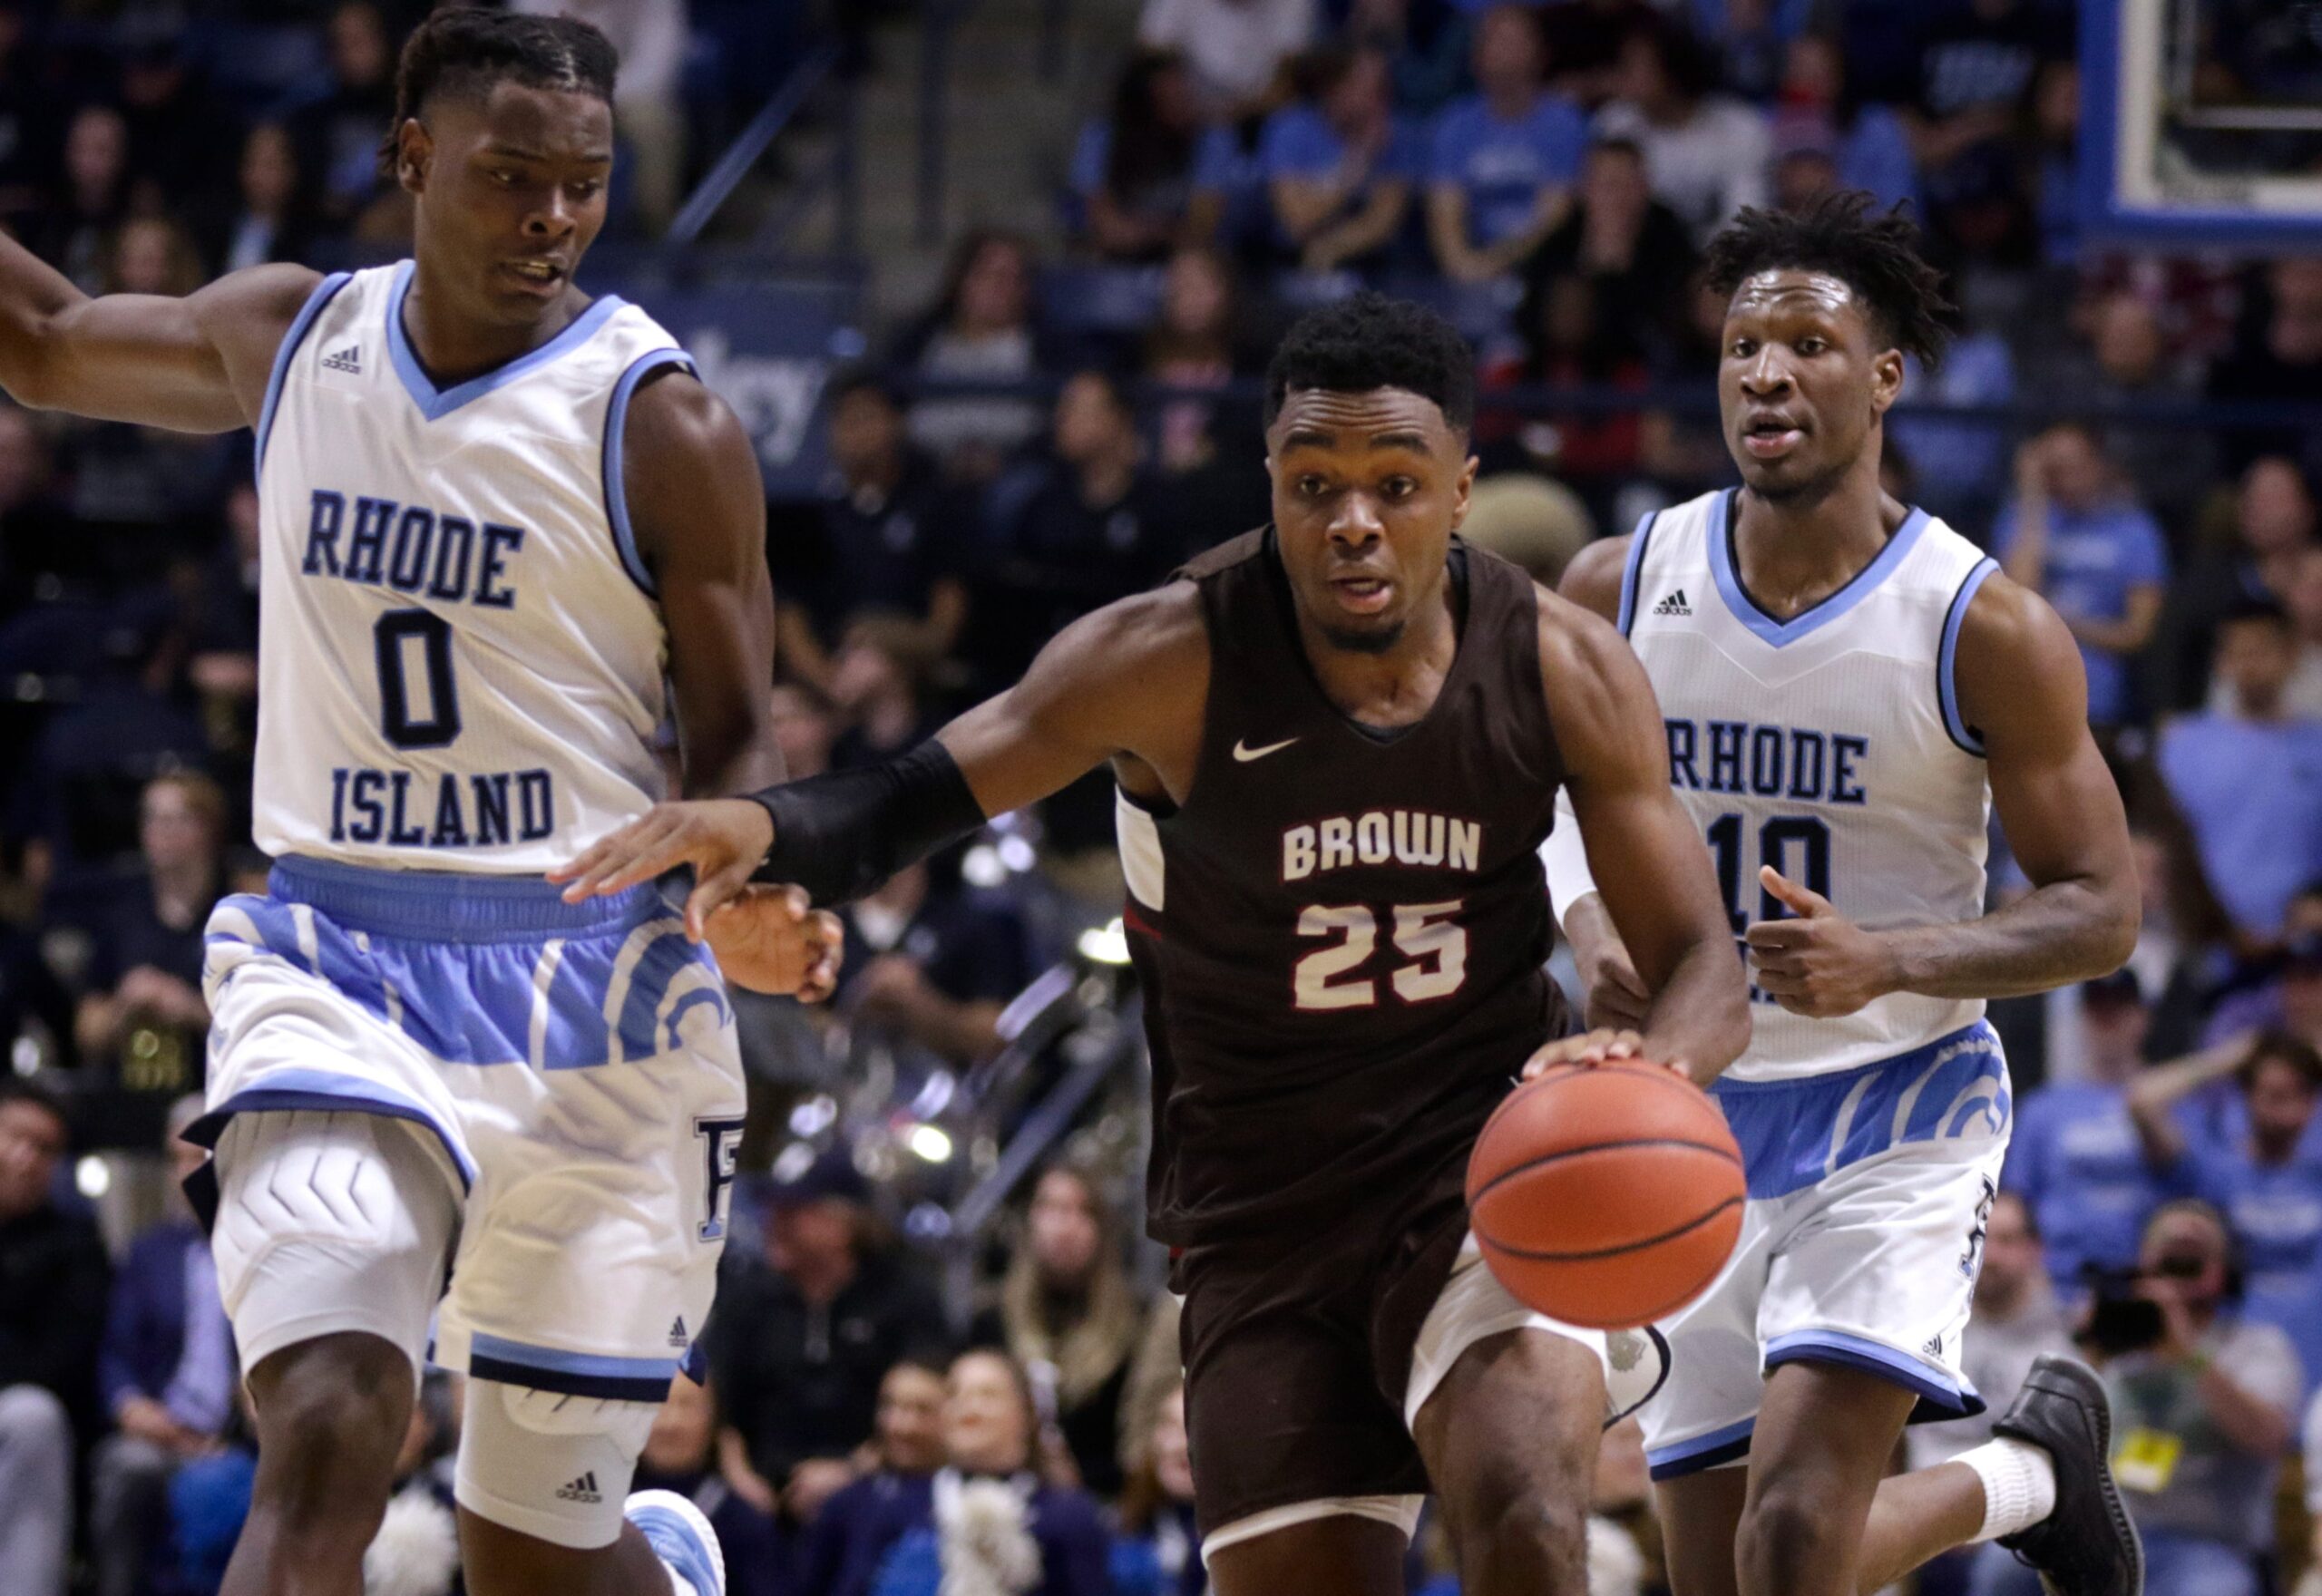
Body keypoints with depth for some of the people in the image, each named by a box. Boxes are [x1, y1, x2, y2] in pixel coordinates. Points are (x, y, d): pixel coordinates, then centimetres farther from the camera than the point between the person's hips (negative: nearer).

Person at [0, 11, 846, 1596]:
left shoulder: (662, 426, -7)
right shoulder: (291, 339, 4)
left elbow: (738, 739, -4)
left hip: (588, 990, -2)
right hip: (336, 966, 2)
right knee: (327, 1435, -23)